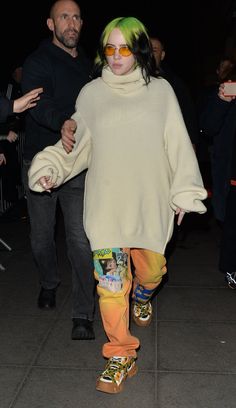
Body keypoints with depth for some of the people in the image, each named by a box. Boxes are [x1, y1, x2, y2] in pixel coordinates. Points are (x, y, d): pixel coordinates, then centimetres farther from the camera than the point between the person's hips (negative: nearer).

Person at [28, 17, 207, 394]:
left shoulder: (160, 90, 4)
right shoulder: (91, 93, 5)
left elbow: (178, 144, 4)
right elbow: (78, 146, 10)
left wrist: (184, 192, 1)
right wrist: (49, 168, -4)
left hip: (151, 203, 1)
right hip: (106, 205, 0)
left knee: (151, 269, 13)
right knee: (111, 280, -3)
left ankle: (142, 296, 51)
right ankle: (121, 355, 12)